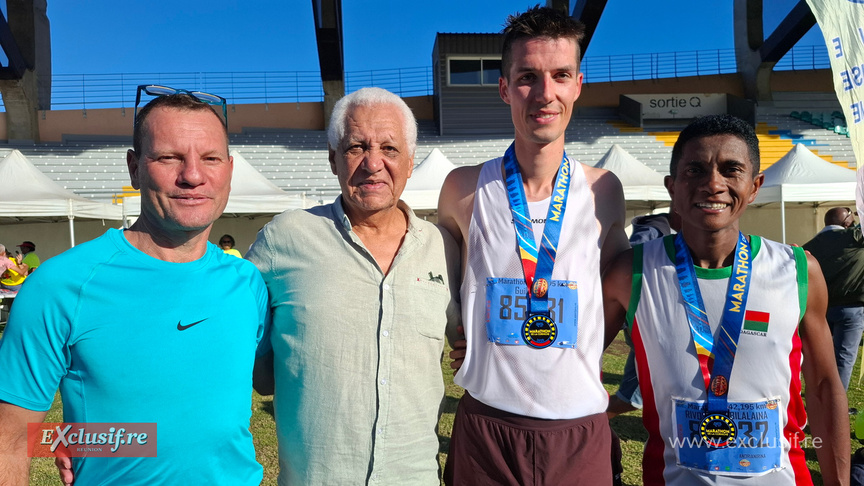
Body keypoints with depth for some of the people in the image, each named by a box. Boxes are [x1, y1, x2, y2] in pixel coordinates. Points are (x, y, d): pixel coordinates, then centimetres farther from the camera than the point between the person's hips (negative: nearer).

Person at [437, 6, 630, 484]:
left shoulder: (603, 190, -3)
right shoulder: (465, 189, -7)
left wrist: (576, 358, 3)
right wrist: (467, 344, 2)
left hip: (582, 432, 1)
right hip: (484, 430, -1)